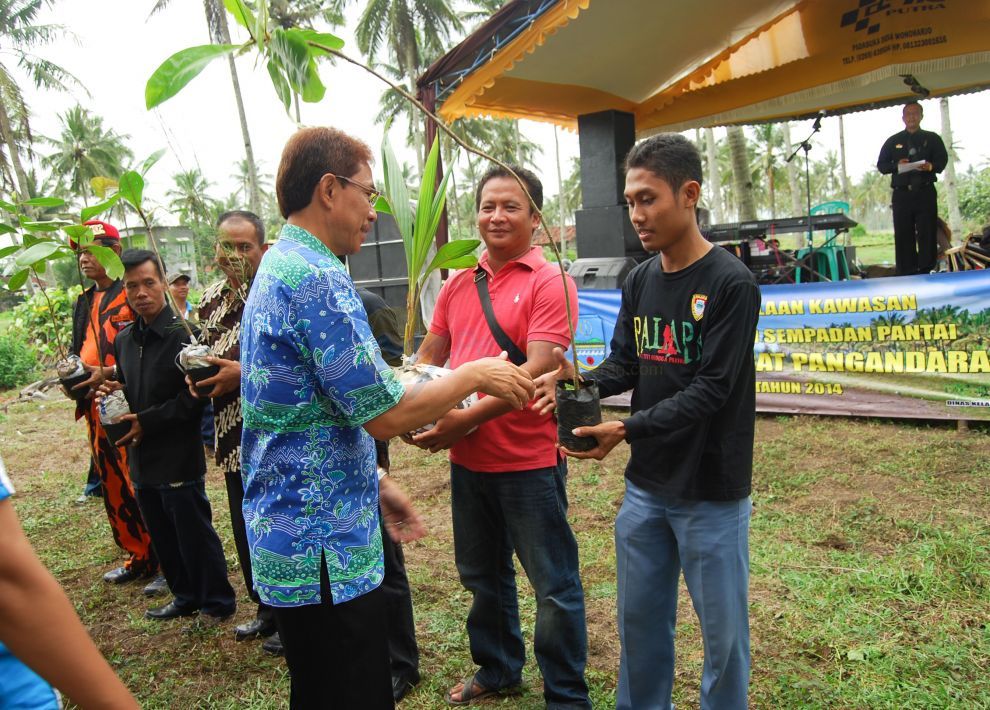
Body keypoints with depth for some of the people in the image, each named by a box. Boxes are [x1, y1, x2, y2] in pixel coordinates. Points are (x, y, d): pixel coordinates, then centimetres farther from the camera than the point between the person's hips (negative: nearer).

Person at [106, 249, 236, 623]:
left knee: (195, 535, 4)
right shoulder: (124, 340, 10)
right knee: (163, 537, 17)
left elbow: (195, 396, -18)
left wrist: (147, 421, -17)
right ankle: (186, 597, 34)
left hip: (178, 456, -7)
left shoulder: (183, 335, -14)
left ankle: (216, 602, 20)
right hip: (141, 458, 8)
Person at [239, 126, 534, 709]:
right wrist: (474, 375, -7)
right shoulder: (318, 278, -21)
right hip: (326, 551, -10)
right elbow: (384, 415, -21)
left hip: (287, 538, 10)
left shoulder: (277, 268, 12)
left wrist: (375, 482, 17)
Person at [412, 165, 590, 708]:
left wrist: (467, 419, -26)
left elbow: (538, 368, -21)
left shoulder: (549, 282, -11)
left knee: (554, 584, 9)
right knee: (482, 574, 23)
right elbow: (428, 356, 11)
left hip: (528, 460, -6)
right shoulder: (457, 285, 8)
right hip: (467, 460, 7)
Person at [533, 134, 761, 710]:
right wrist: (579, 381, -12)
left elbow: (711, 389, -19)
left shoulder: (731, 284, -15)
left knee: (722, 628, 11)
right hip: (646, 485, 6)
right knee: (640, 616, 19)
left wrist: (627, 431, -26)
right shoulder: (640, 281, 5)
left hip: (712, 490, -6)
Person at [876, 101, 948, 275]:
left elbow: (942, 160, 6)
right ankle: (906, 274, -1)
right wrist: (896, 165, -8)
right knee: (903, 235, -3)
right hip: (901, 194, 1)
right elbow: (881, 165, 12)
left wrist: (931, 166, -16)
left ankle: (926, 272, -3)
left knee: (927, 233, -5)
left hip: (925, 193, -1)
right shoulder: (893, 141, 15)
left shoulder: (932, 138, 13)